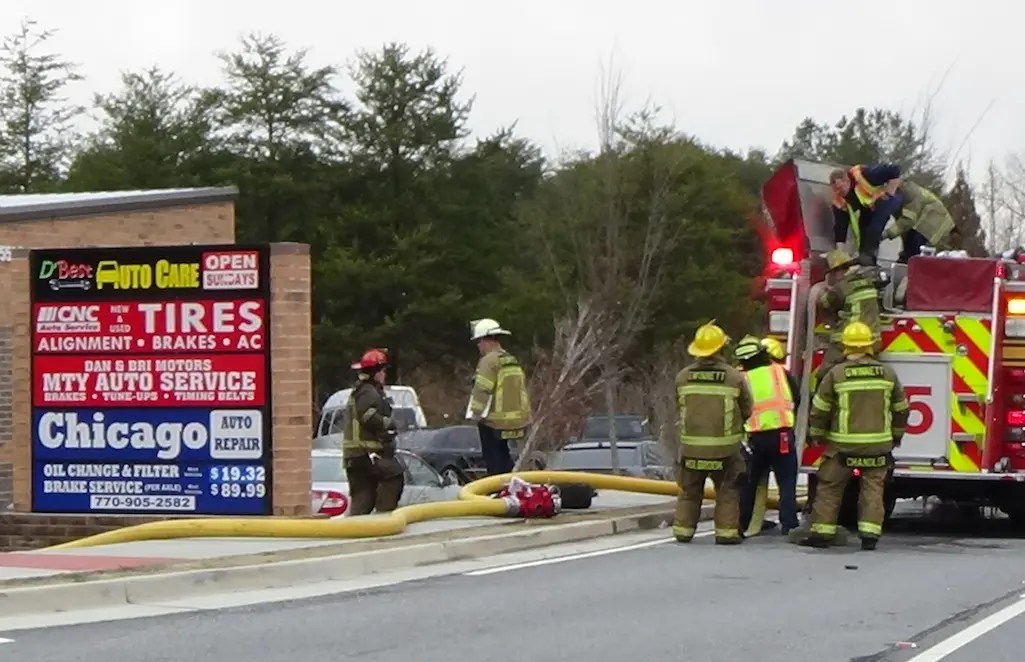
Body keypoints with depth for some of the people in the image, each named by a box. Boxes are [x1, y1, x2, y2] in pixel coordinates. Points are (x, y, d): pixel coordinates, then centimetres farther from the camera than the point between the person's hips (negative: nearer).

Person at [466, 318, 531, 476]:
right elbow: (522, 388, 18)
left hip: (493, 420, -9)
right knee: (503, 459, 17)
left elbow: (482, 390, -20)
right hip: (514, 420, 9)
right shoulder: (513, 361, 15)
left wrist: (476, 413, -9)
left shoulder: (489, 360, -13)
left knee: (494, 463, -5)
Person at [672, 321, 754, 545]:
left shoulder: (683, 377, -4)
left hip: (691, 444, 2)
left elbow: (681, 407, 7)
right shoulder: (734, 377, -10)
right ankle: (726, 531, 5)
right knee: (727, 491, 8)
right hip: (724, 446, -2)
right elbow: (747, 410, 0)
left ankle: (683, 529, 18)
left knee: (689, 490, 16)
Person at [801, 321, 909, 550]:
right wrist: (897, 435, 27)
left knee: (829, 487, 6)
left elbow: (820, 409, -1)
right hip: (878, 443, 2)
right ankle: (870, 534, -1)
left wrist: (815, 434, 14)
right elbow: (900, 409, 12)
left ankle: (822, 532, 6)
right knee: (873, 487, 8)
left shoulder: (836, 374, -6)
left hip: (843, 444, -2)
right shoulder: (887, 373, 3)